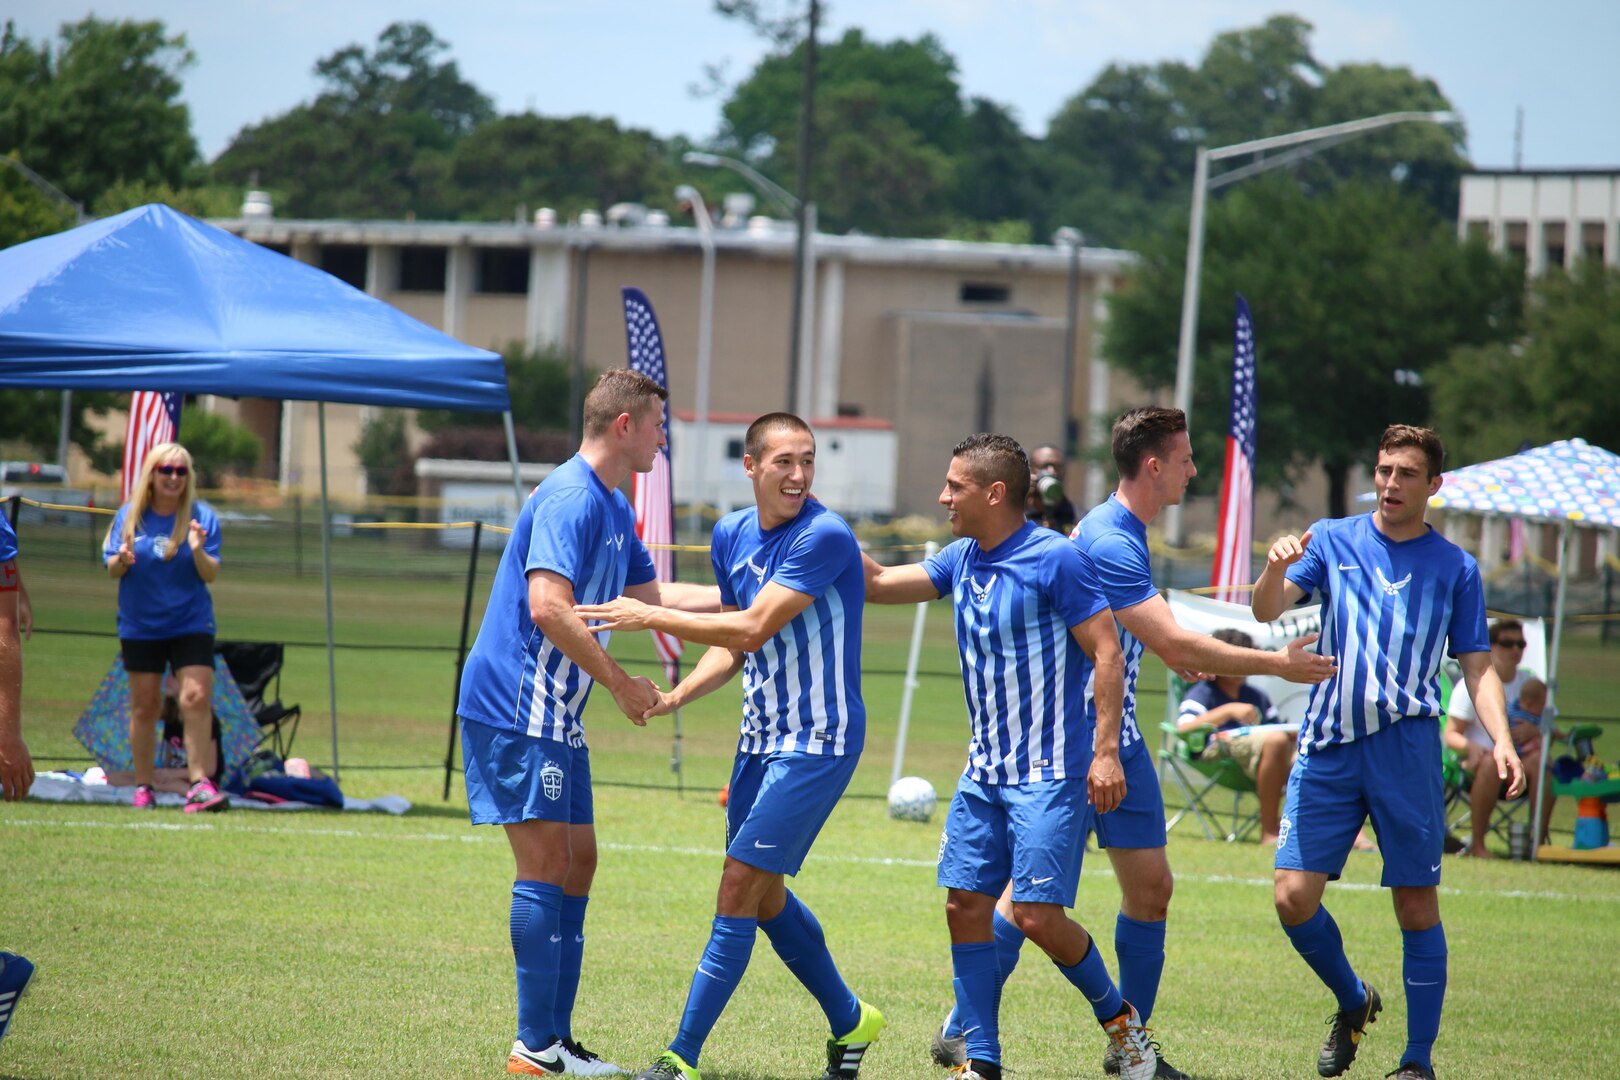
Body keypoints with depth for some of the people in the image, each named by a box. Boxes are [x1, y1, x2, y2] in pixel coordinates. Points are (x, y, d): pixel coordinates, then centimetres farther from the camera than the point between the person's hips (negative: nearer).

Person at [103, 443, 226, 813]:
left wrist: (198, 551, -24)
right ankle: (144, 786, 15)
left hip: (191, 625, -1)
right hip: (140, 626, 1)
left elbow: (210, 575, -5)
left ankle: (200, 783, -16)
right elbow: (112, 571, 5)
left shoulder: (202, 517, -3)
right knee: (144, 706, 5)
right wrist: (122, 561, -17)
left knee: (196, 699, -15)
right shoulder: (130, 515, 1)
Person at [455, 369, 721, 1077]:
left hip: (556, 714, 10)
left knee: (576, 862, 9)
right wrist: (621, 684, -21)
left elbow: (648, 595, 30)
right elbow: (548, 606, -27)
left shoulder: (614, 509, 16)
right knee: (546, 861, -10)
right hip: (516, 707, -10)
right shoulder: (569, 499, -16)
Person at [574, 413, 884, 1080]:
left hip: (818, 740, -8)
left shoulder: (824, 537, -19)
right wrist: (675, 697, 0)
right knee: (764, 895, 16)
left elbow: (754, 628, -23)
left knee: (741, 886, -11)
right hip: (761, 737, 8)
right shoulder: (731, 536, 5)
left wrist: (652, 617, -19)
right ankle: (849, 1021, 33)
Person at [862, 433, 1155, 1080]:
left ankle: (1117, 1017, 14)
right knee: (964, 905, 1)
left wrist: (1106, 751, -19)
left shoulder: (1055, 560, -13)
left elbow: (1106, 650, -14)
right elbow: (878, 584, 18)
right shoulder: (962, 560, 9)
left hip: (1051, 775, -7)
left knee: (1037, 915, -11)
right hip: (984, 773, 7)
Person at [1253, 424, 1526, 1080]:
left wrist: (1501, 740, -7)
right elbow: (1267, 610, -1)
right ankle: (1353, 1001, 20)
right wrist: (1277, 567, -23)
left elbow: (1477, 667, 9)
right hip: (1327, 749, 1)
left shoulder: (1455, 569, 9)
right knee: (1294, 896, -6)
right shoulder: (1331, 541, 10)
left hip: (1406, 746, -1)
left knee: (1417, 906, -3)